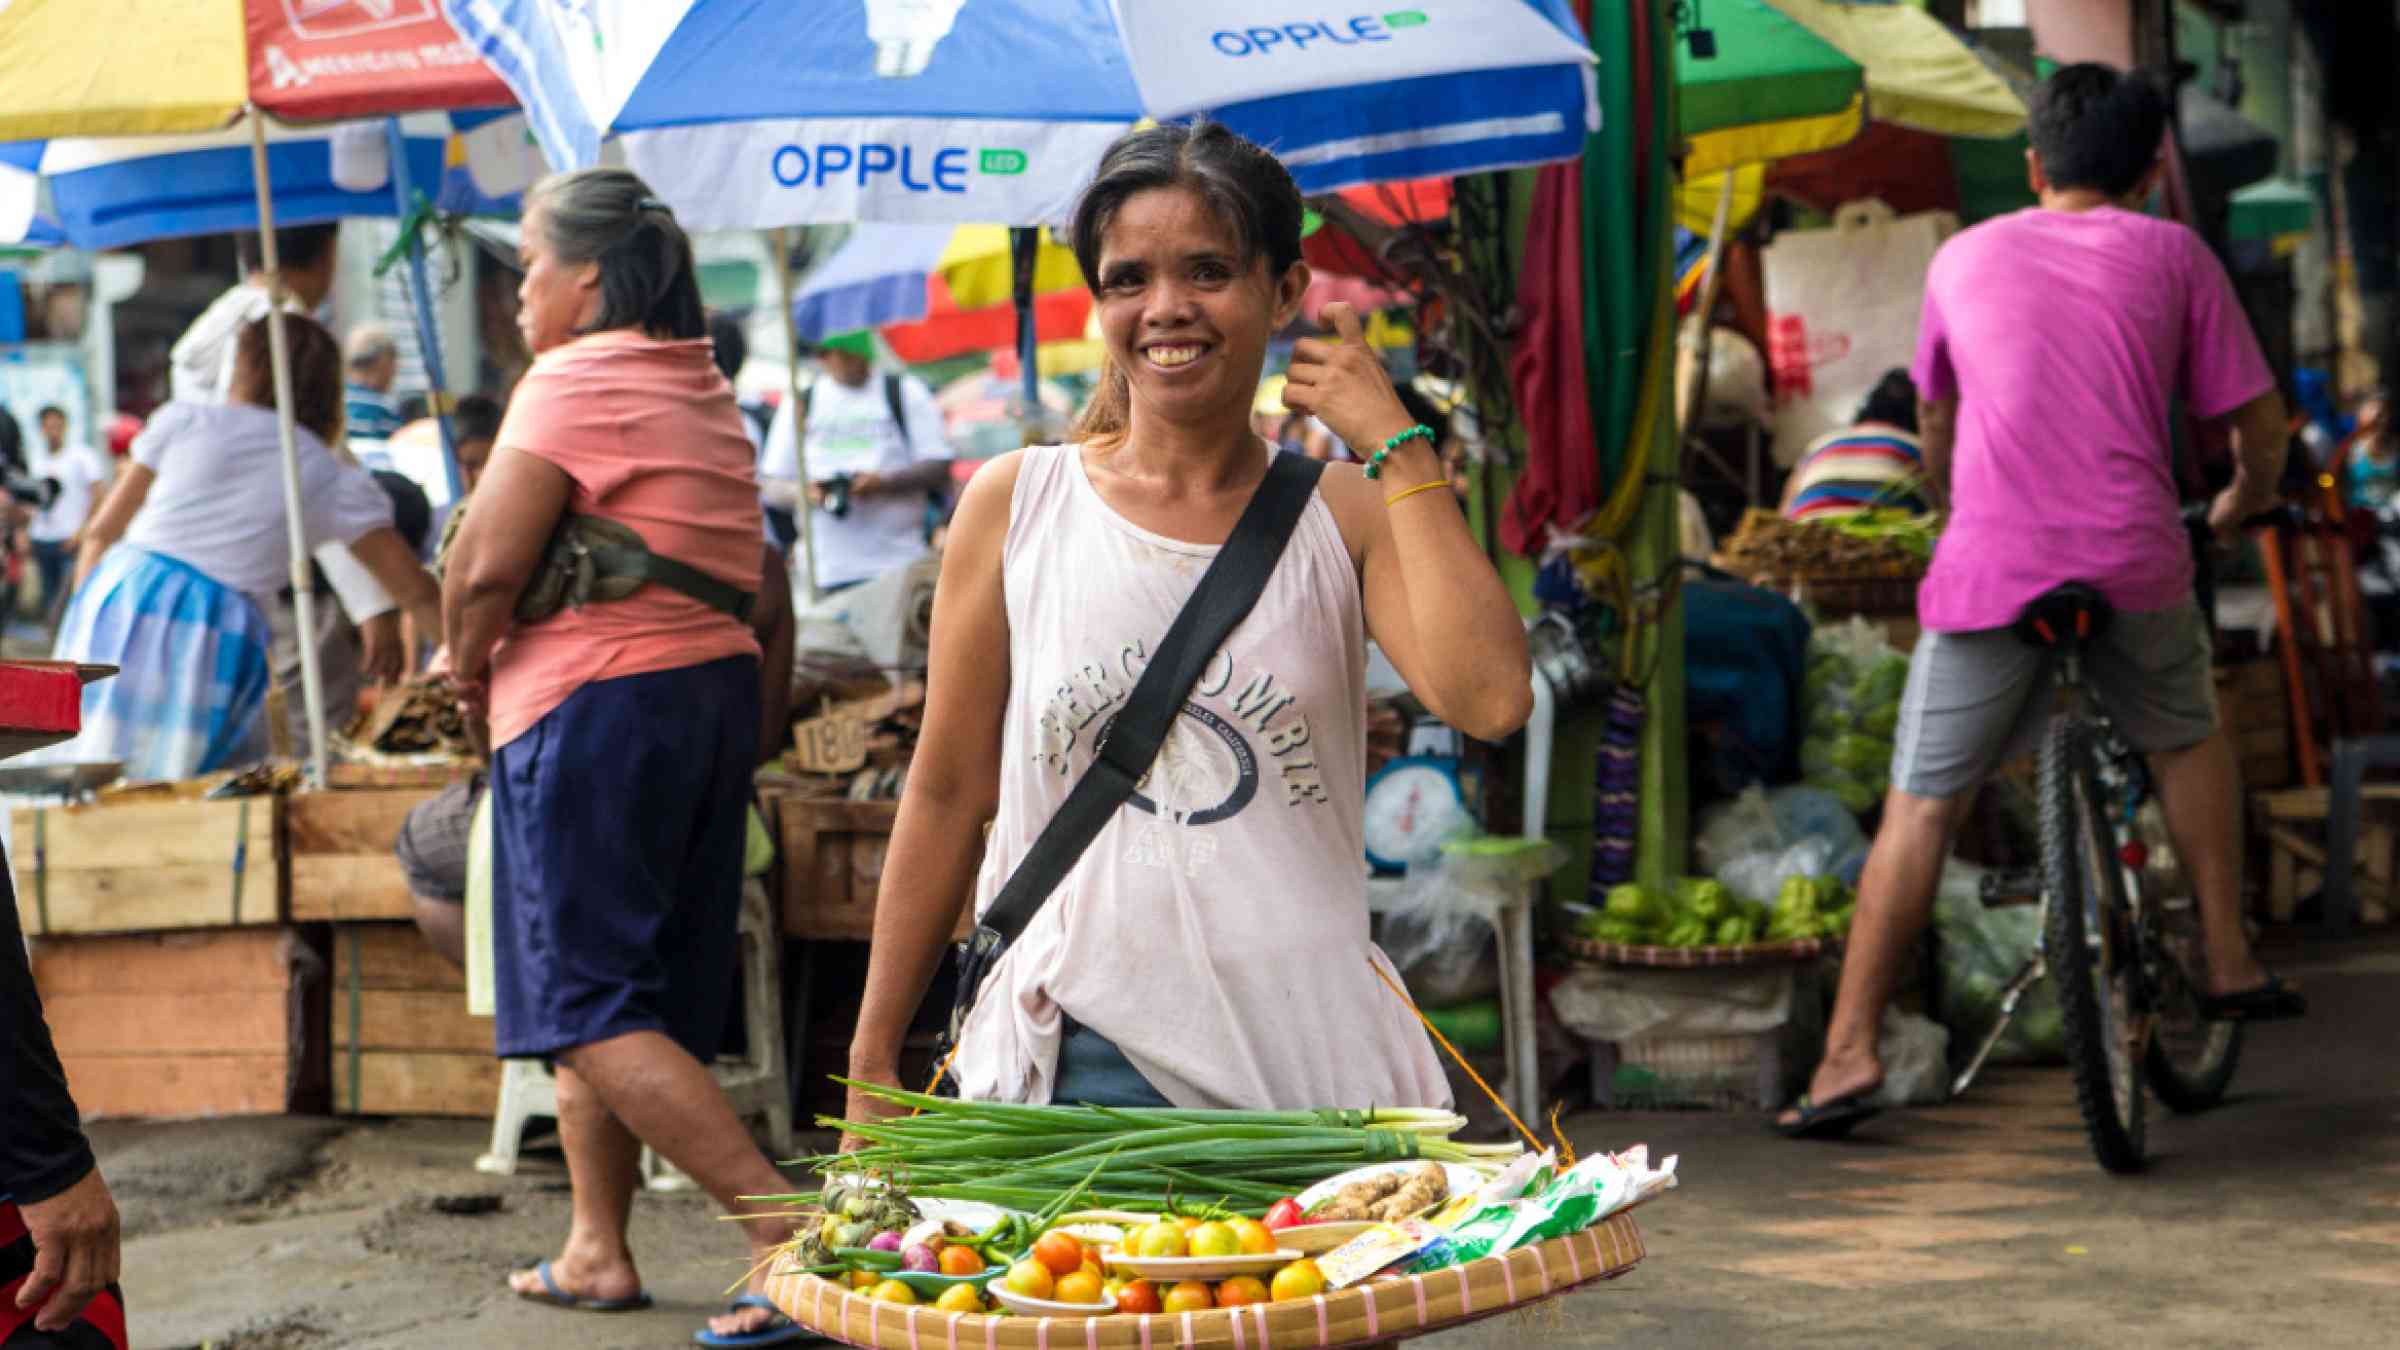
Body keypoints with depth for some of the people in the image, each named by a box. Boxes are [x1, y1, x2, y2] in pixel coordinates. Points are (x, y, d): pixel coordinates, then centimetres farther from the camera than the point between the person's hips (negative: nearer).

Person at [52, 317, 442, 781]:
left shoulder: (184, 420, 13)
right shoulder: (338, 482, 12)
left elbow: (100, 534, 15)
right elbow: (418, 593, 12)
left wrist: (84, 617, 25)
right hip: (217, 634, -1)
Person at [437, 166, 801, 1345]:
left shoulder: (573, 382, -11)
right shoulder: (704, 388, 15)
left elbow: (486, 565, -17)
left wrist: (468, 666, 2)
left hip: (593, 707, -9)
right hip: (717, 690, 9)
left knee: (590, 1008, -7)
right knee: (617, 995, 15)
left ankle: (786, 1228, -16)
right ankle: (595, 1249, 19)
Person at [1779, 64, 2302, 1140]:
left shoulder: (1964, 257, 15)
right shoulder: (2172, 255, 10)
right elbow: (2258, 425, 11)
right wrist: (2244, 502, 32)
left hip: (1988, 569, 0)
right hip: (2135, 565, 0)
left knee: (1921, 809, 5)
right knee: (2186, 739, 29)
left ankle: (1848, 1054, 0)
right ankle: (2229, 963, 29)